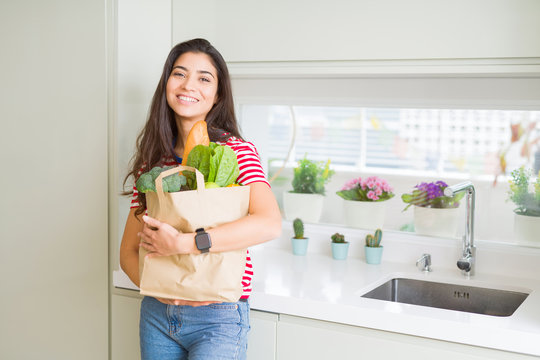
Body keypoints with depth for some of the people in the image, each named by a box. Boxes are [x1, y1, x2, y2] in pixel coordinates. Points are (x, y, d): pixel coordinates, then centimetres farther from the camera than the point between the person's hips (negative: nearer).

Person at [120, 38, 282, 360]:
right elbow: (129, 251, 7)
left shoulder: (236, 150, -9)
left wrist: (181, 243, -26)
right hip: (157, 314, 5)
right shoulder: (152, 161, 5)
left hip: (218, 318, -4)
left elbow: (269, 224, -26)